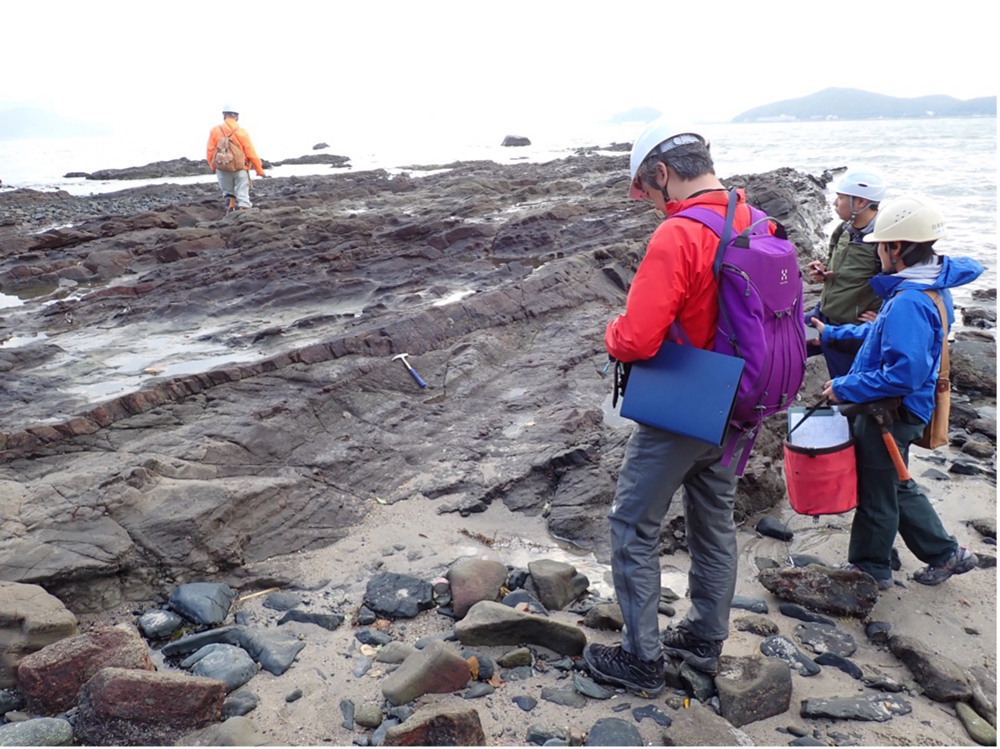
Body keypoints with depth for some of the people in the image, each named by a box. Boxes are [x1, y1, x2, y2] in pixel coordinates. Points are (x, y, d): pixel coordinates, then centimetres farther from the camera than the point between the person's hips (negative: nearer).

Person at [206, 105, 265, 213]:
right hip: (240, 169, -2)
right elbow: (251, 154, -4)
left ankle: (230, 210, 5)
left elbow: (210, 151, 0)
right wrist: (260, 170, 5)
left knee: (228, 193, 20)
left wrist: (213, 166, 15)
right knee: (242, 196, 2)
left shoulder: (215, 131, 0)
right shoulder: (242, 132, -4)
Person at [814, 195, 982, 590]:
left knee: (875, 491, 9)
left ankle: (868, 568, 28)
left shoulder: (909, 302, -28)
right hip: (899, 410, 10)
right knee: (897, 487, 25)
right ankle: (945, 553, 37)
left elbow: (906, 372, -33)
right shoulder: (930, 287, 5)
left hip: (891, 413, -10)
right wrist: (832, 333, 22)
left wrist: (846, 387, -23)